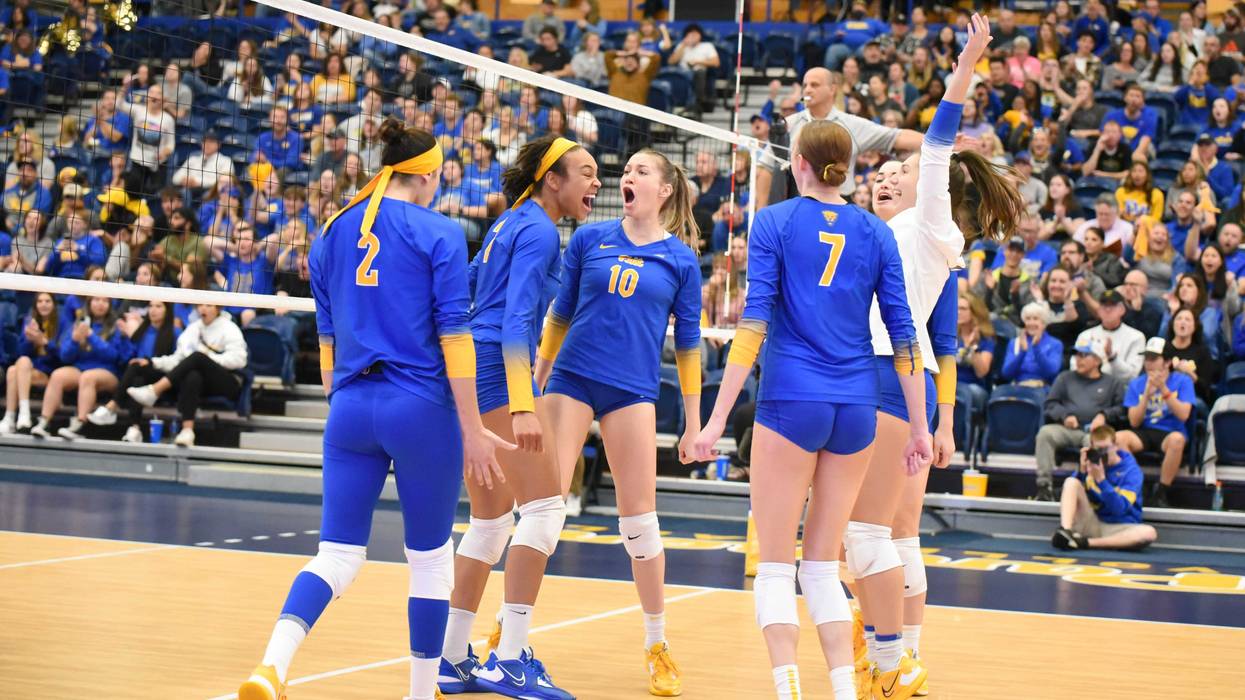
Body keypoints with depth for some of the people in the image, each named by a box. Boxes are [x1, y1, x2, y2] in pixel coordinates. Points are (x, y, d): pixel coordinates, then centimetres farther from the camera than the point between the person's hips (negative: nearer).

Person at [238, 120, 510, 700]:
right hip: (421, 409, -4)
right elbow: (453, 337, -8)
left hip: (351, 408, 4)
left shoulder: (333, 234, 10)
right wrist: (473, 429, -5)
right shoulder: (439, 234, -5)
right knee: (431, 557, 10)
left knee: (338, 554, 4)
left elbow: (326, 338, 15)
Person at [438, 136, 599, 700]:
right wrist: (522, 406, -27)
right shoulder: (538, 231, -9)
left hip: (466, 373, 10)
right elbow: (515, 320, -19)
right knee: (544, 506, -11)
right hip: (499, 372, -10)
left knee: (490, 522, 13)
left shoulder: (509, 225, 20)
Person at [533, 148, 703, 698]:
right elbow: (559, 314, 13)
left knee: (639, 518, 0)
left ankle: (657, 644, 13)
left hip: (632, 392, -1)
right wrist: (537, 380, 13)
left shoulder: (681, 259, 3)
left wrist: (694, 424, 6)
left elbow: (688, 344, 7)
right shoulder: (590, 238, 5)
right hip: (571, 379, 1)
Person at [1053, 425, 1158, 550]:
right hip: (1090, 523, 2)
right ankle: (1065, 531, -34)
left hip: (1117, 528, -2)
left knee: (1149, 533, -34)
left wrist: (1101, 480, -30)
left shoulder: (1131, 470, -7)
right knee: (1071, 481, -15)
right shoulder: (1091, 463, 3)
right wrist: (1081, 471, -18)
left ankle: (1084, 543, -35)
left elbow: (1120, 509, -19)